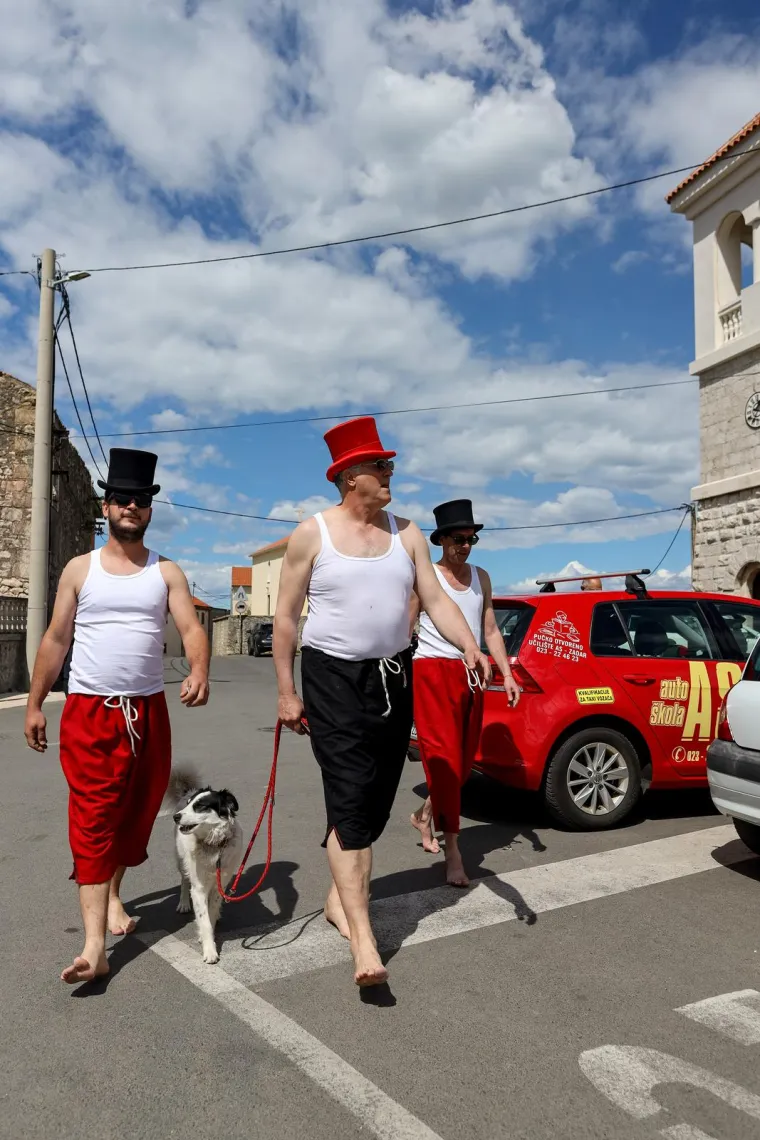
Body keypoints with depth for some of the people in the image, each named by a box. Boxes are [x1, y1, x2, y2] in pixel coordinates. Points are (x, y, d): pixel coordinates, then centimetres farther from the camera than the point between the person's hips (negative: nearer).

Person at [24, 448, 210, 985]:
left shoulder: (167, 572, 4)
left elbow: (191, 626, -10)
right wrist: (35, 704, 3)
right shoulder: (80, 569, 4)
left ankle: (113, 895, 37)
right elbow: (56, 639, 6)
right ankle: (95, 946, -6)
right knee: (93, 820, -5)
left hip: (148, 711, 2)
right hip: (88, 712, -1)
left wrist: (199, 671, -30)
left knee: (137, 812, 12)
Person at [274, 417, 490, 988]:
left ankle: (339, 896, 33)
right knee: (351, 802, -10)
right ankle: (364, 940, -6)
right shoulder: (312, 533, -4)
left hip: (394, 677, 5)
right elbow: (286, 616, -1)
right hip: (334, 679, -4)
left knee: (377, 801, 12)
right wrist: (286, 691, -3)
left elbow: (437, 600, 3)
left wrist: (471, 647, -15)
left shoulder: (406, 533, 7)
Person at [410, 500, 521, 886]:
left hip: (470, 674, 6)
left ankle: (424, 815, 35)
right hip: (434, 670, -6)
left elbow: (490, 630, 15)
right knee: (445, 758, -8)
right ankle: (453, 853, -3)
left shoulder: (481, 578, 14)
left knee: (465, 759, 12)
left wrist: (507, 675, 7)